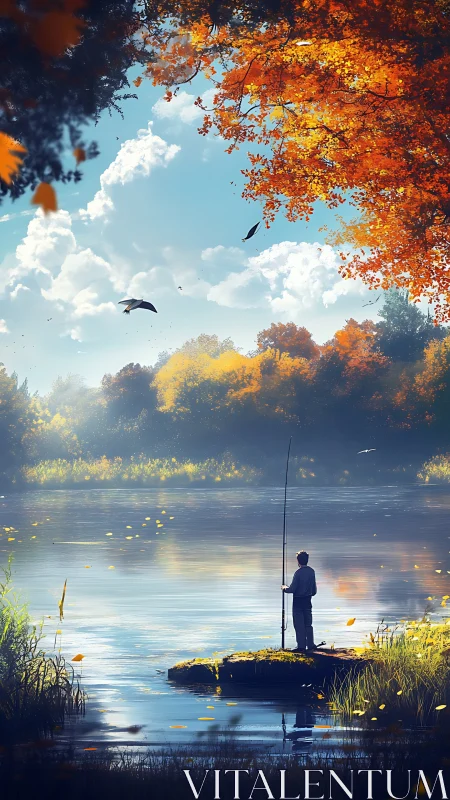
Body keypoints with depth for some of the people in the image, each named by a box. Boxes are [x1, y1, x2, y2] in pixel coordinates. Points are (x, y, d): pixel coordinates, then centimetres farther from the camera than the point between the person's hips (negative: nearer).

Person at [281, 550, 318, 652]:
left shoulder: (298, 573, -18)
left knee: (299, 625, -1)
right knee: (308, 624, 14)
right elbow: (314, 588, 10)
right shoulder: (311, 571, 2)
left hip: (298, 602, -6)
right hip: (308, 601, 6)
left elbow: (292, 589, -18)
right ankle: (310, 645, 17)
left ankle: (301, 646, -1)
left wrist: (285, 588, 1)